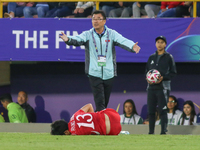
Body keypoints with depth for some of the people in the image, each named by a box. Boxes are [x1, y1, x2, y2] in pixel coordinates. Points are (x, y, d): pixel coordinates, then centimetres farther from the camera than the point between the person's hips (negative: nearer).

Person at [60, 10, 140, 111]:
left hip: (109, 74, 2)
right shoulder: (88, 35, 2)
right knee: (99, 103, -9)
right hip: (94, 74, -2)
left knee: (105, 103, 12)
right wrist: (68, 39, -40)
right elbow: (78, 40, -16)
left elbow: (123, 41, -14)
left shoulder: (112, 34, 2)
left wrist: (132, 47, -36)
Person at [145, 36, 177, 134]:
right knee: (150, 111, 3)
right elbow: (147, 71, 22)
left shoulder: (169, 57, 4)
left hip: (163, 87, -4)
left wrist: (163, 78, -13)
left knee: (162, 110, -11)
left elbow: (173, 73, 2)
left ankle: (163, 132, -13)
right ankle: (151, 132, 8)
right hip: (151, 87, 5)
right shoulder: (151, 57, 17)